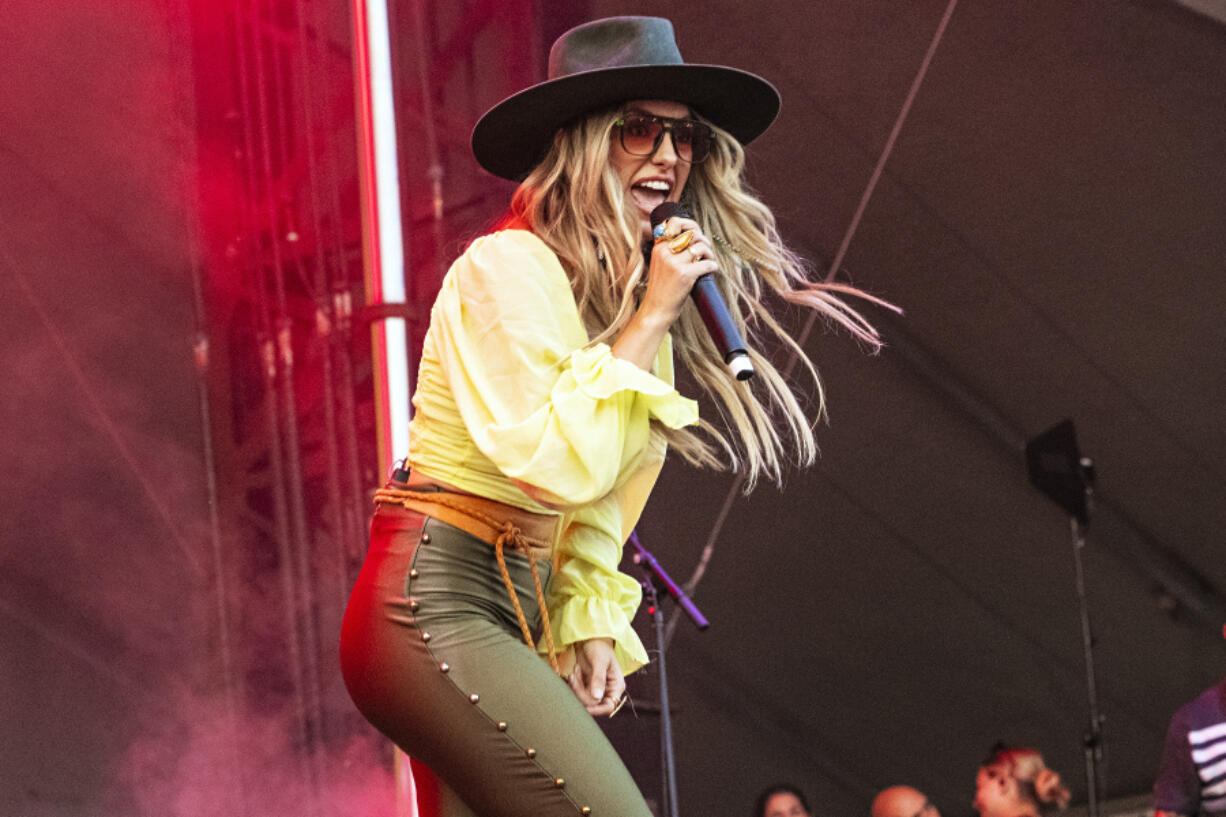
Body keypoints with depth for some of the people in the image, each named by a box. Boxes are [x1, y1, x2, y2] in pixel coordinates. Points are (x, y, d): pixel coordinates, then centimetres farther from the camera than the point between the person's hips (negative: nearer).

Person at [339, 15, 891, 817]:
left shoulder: (629, 293, 16)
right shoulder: (507, 267, -11)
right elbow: (556, 465, -21)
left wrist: (595, 621, 9)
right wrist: (648, 321, -14)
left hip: (514, 613, 9)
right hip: (437, 600, -9)